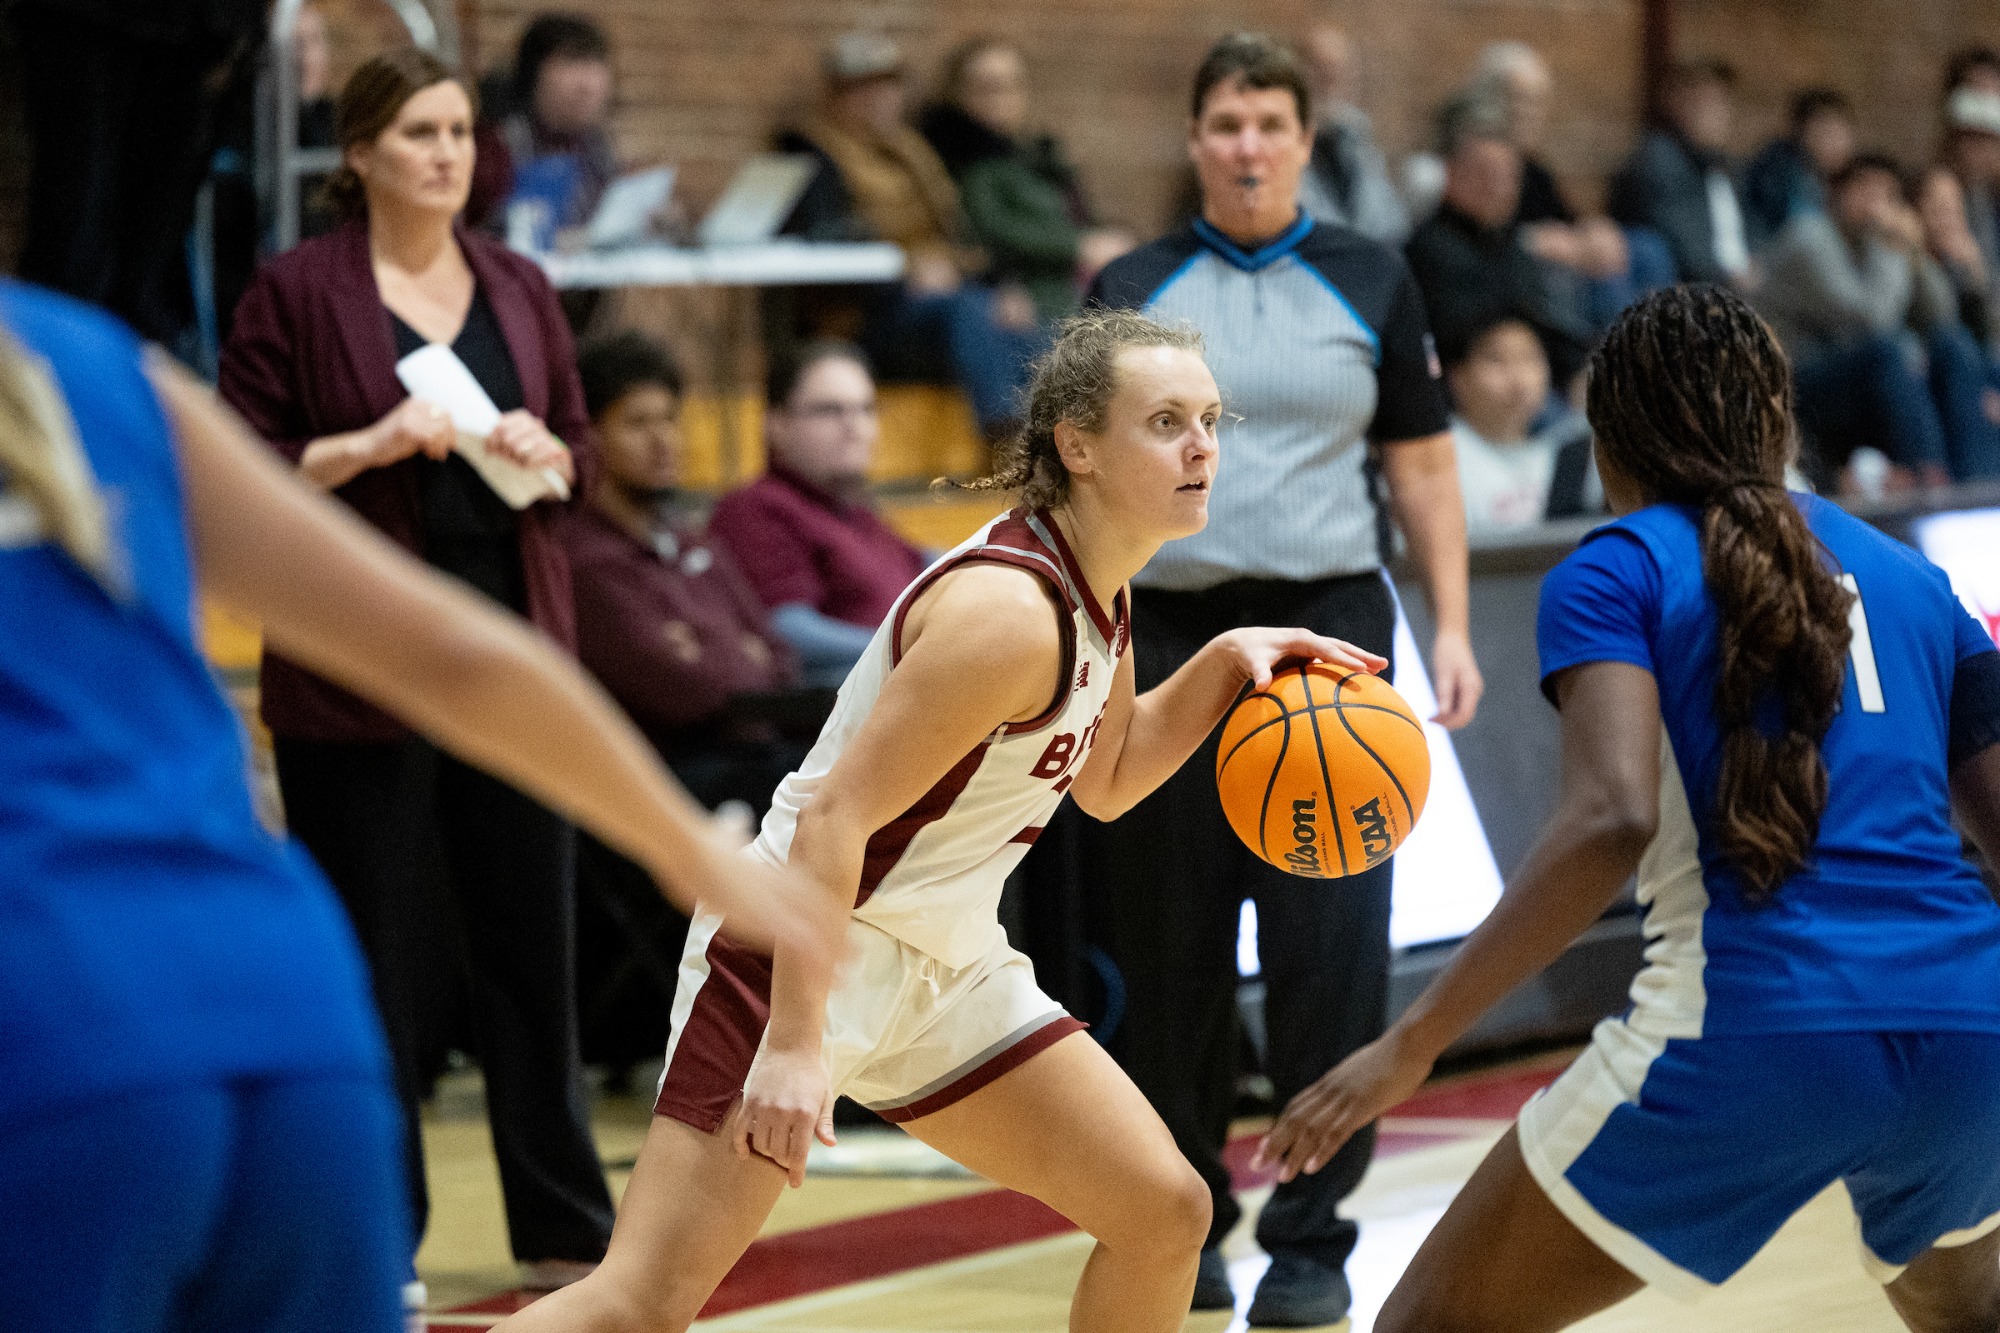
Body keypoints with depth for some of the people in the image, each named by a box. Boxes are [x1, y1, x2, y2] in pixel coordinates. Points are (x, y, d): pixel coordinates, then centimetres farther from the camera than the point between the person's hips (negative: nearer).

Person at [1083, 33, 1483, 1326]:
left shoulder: (1371, 282, 7)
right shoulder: (1133, 291, 7)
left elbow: (1423, 466, 9)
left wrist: (1454, 626, 2)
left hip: (1327, 628, -1)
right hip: (1166, 631, 1)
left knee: (1329, 946, -6)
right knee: (1170, 951, 4)